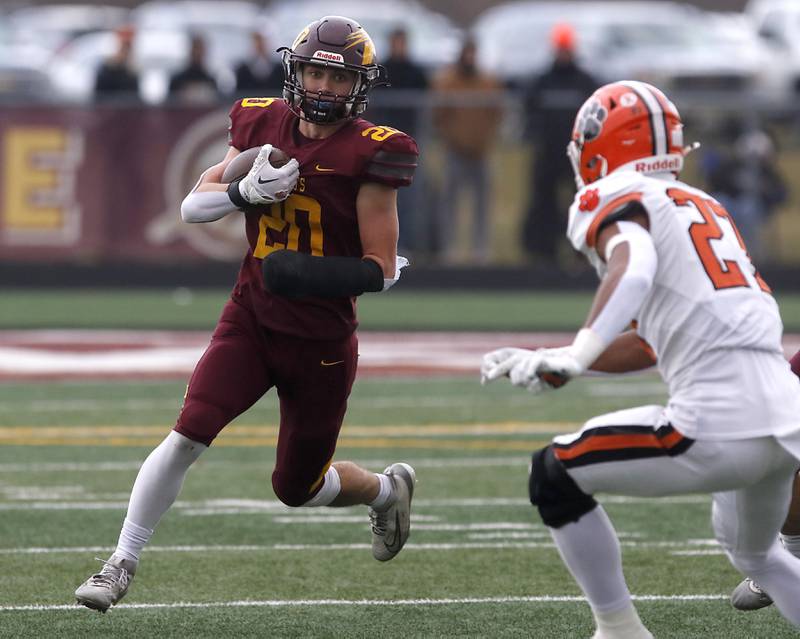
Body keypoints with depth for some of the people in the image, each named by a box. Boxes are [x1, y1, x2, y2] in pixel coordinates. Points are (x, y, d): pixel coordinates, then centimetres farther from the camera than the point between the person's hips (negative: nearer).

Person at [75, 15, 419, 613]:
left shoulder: (369, 153, -13)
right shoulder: (264, 126, 0)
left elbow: (382, 269, -13)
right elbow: (193, 205, 3)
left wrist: (313, 274, -30)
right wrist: (244, 191, -17)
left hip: (321, 341, -3)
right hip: (250, 322, 3)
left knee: (298, 488, 10)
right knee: (187, 436, -17)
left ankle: (386, 488, 42)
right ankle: (122, 564, -8)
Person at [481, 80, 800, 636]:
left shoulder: (614, 203, 2)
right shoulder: (704, 208, 26)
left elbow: (632, 269, -23)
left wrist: (574, 357, -31)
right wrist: (547, 362, 31)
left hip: (719, 427, -8)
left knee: (554, 476, 9)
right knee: (753, 550, 34)